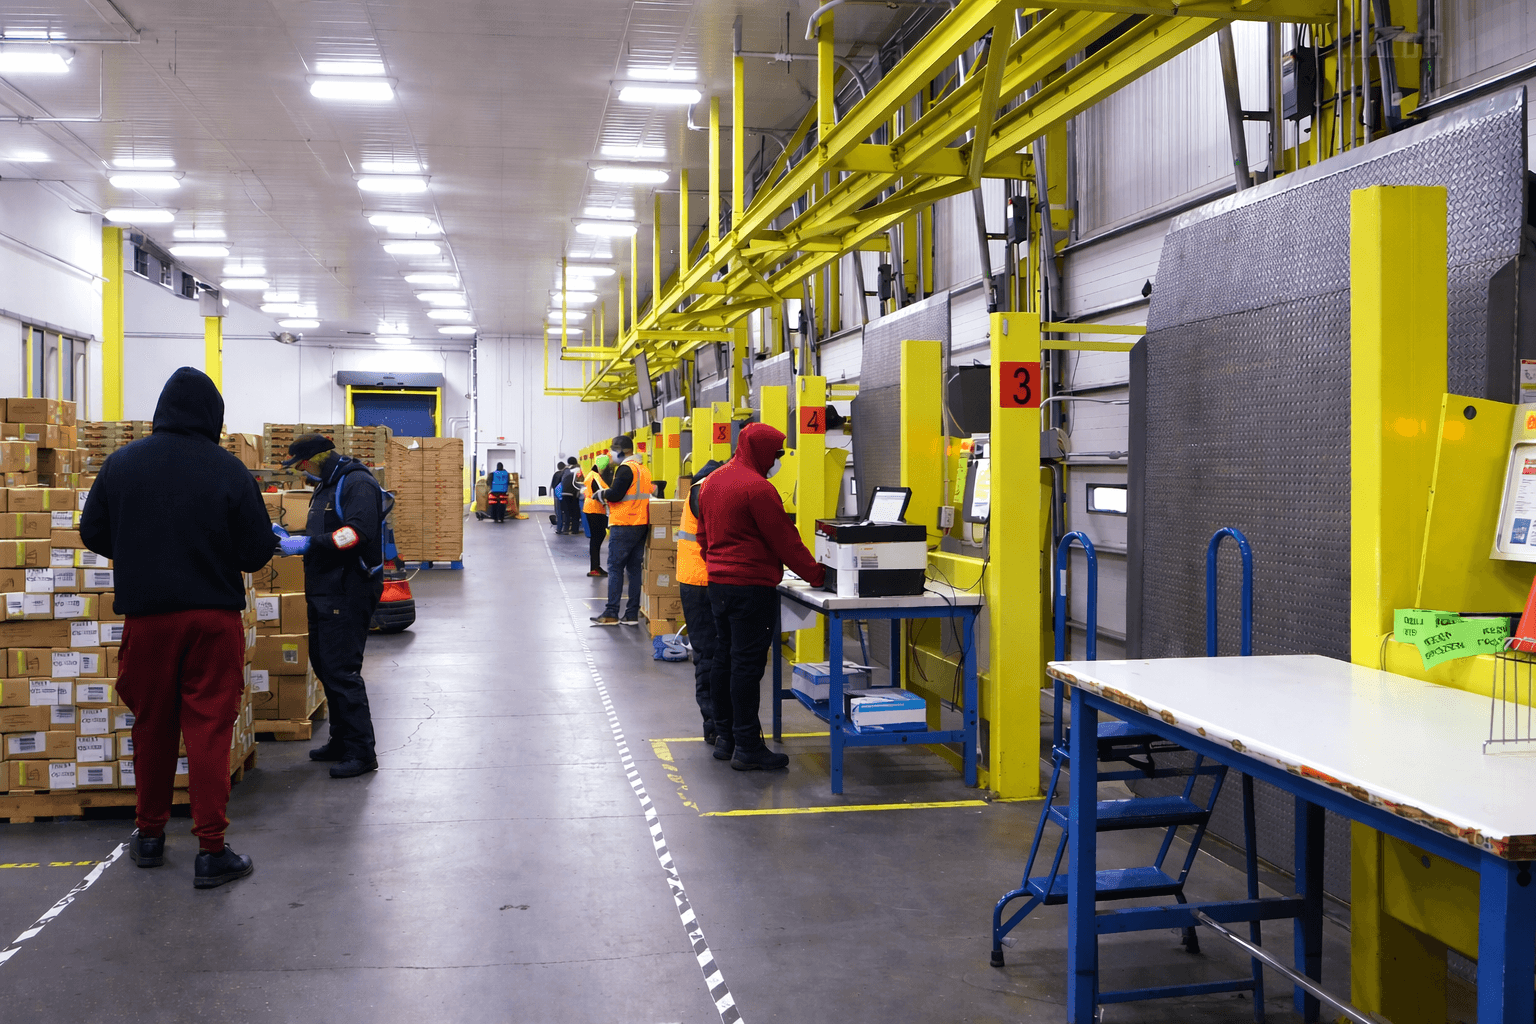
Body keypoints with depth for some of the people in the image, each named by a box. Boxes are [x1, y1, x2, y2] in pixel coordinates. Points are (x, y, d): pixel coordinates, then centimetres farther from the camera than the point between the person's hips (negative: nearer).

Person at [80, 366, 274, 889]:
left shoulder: (120, 463, -2)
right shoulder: (229, 470, -11)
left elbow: (92, 534, 6)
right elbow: (259, 550, -8)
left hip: (145, 614, 3)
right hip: (214, 615, -3)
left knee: (151, 724, 16)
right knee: (209, 727, 2)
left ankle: (149, 835, 29)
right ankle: (211, 850, 3)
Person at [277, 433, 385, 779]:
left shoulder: (357, 484, -12)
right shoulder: (326, 487, 21)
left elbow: (359, 532, -26)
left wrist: (308, 544, -26)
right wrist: (291, 538, 11)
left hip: (349, 593, -11)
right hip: (325, 592, 11)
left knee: (341, 669, -11)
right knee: (324, 663, 14)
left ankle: (361, 752, -6)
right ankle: (341, 741, 25)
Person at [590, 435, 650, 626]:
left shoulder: (626, 469, -12)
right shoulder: (643, 469, 15)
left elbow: (615, 494, -20)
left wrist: (603, 493, 0)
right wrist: (608, 494, 14)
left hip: (624, 526, -8)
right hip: (642, 524, 8)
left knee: (615, 568, -3)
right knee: (634, 568, 9)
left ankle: (611, 614, -2)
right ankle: (632, 614, 9)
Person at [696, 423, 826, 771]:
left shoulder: (713, 481, 12)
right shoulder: (757, 488, -16)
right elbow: (785, 540, -13)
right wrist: (817, 574, -5)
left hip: (717, 582, 9)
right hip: (752, 586, -9)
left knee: (723, 660, 13)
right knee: (747, 664, -6)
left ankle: (724, 737, 19)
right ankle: (747, 747, -3)